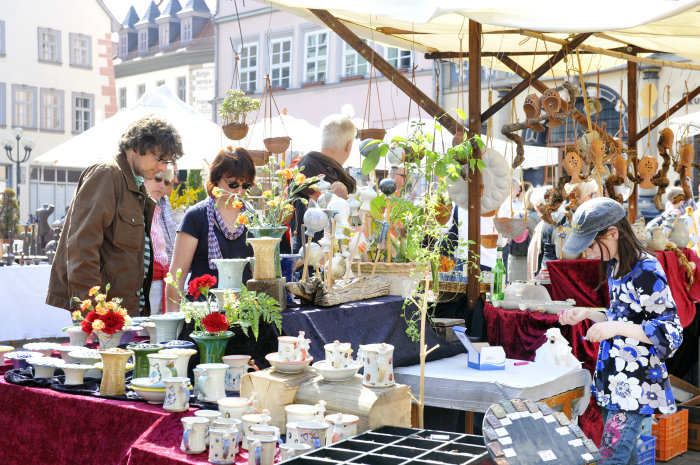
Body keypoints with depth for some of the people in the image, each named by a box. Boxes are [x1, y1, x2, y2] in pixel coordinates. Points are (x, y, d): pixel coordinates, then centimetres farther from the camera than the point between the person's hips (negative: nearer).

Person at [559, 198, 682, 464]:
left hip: (635, 384, -9)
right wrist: (587, 314, 8)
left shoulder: (647, 271, -17)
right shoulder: (616, 267, 10)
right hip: (614, 379, 9)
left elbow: (671, 333, -17)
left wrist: (616, 328, -24)